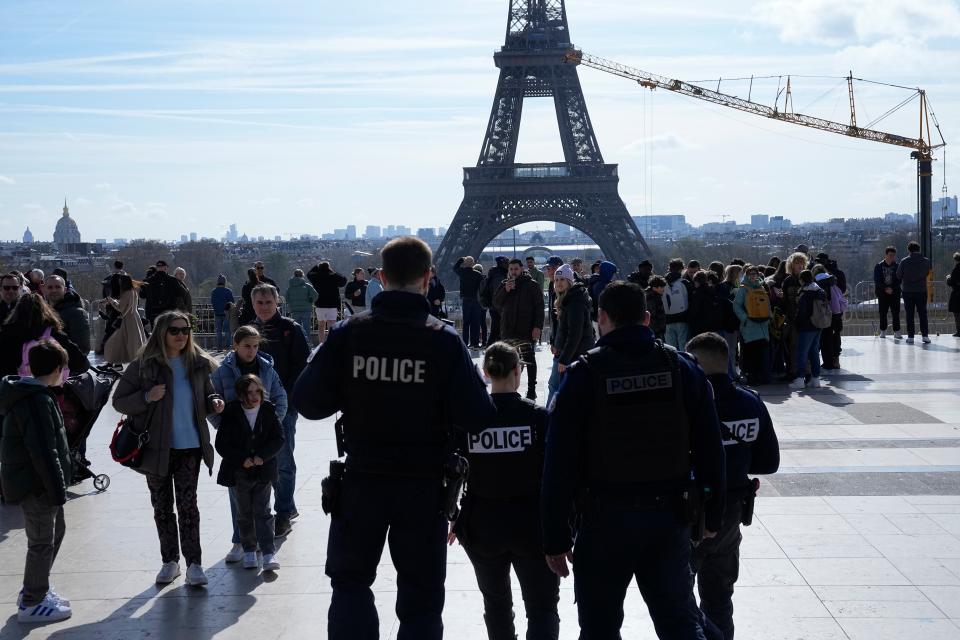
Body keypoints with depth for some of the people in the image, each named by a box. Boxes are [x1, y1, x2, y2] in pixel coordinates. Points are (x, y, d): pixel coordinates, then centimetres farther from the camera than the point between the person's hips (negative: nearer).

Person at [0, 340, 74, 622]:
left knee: (55, 530, 22)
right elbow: (44, 451, -26)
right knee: (42, 542, 1)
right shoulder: (38, 401, -23)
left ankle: (37, 589, 34)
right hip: (35, 485, -10)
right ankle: (32, 603, 13)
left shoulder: (27, 393, 10)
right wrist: (58, 490, -21)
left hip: (35, 481, 10)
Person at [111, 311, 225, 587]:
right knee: (162, 507, 10)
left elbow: (206, 395, 17)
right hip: (156, 448, 0)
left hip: (190, 446, 0)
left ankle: (194, 563, 0)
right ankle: (170, 561, 22)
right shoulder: (144, 365, -5)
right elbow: (119, 401, -3)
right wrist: (147, 397, -20)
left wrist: (214, 402, -6)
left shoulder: (198, 364, 4)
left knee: (188, 504, -5)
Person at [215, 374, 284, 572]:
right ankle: (249, 551, 24)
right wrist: (242, 459, -16)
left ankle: (269, 554, -3)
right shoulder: (231, 414, -9)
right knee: (244, 514, 11)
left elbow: (278, 438, -2)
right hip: (239, 472, 0)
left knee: (262, 512, -1)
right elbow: (221, 444, -6)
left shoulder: (268, 411, -4)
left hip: (263, 471, 0)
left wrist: (262, 456, -15)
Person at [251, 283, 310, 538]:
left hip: (284, 404, -6)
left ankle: (283, 515, 3)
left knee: (283, 459, -4)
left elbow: (302, 365, -9)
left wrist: (286, 395, -14)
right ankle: (288, 507, 27)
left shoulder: (290, 329, -6)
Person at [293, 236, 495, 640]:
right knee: (421, 595, 14)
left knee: (350, 580, 23)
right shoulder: (443, 339, -12)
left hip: (362, 481, 1)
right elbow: (475, 418, -16)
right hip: (423, 485, -1)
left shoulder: (348, 333, -9)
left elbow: (308, 402, -8)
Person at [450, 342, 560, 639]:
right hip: (531, 523, -2)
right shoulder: (538, 416, -11)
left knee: (495, 602, 22)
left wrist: (457, 520, 12)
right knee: (542, 607, 5)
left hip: (483, 526, 2)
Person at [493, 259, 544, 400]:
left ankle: (531, 390, 7)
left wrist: (538, 327, -15)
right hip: (508, 330, 4)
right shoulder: (504, 285, 9)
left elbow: (539, 307, -7)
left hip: (527, 330, -4)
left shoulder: (531, 285, -3)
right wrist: (505, 291, -13)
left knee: (529, 360, 3)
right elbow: (496, 303, 3)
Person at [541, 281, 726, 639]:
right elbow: (710, 449, 2)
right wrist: (712, 515, 13)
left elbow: (560, 463, -12)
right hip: (670, 514, 3)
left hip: (606, 517, -3)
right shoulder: (682, 367, -1)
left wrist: (555, 538, -6)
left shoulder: (584, 374, -10)